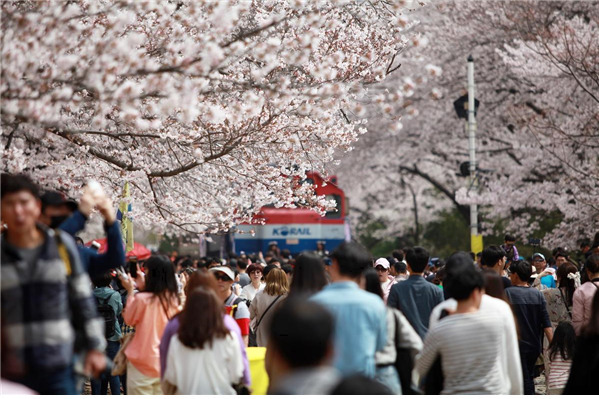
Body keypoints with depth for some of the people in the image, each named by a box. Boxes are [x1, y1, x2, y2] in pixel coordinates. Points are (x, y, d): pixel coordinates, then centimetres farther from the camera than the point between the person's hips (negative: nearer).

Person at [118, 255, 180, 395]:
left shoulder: (141, 299, -17)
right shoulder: (173, 300, -1)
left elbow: (129, 320, 0)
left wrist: (130, 291, 4)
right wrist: (143, 288, 12)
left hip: (143, 362, -5)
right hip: (165, 363, 6)